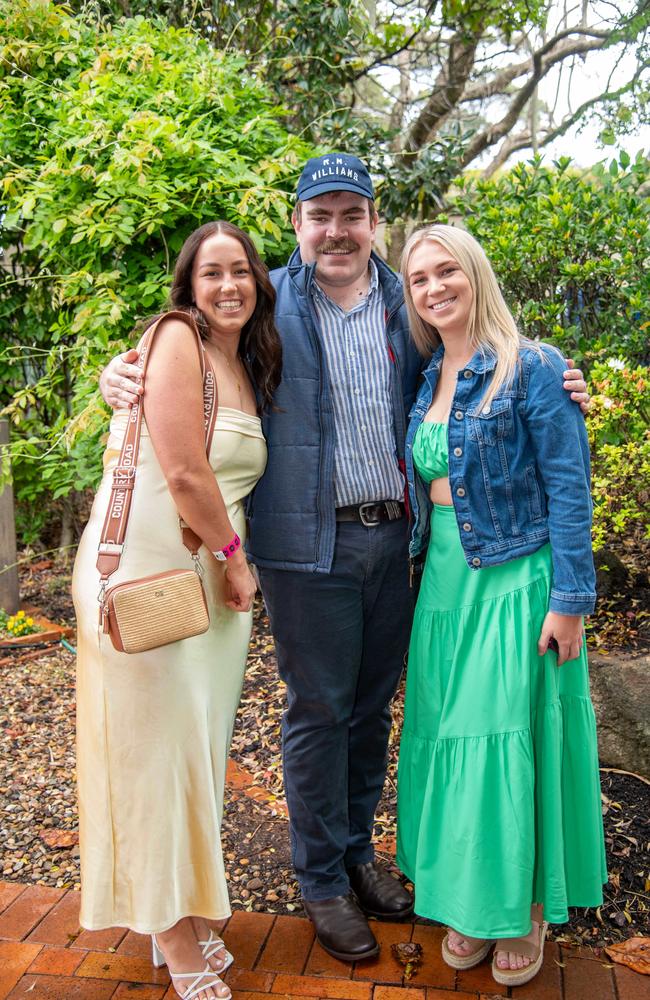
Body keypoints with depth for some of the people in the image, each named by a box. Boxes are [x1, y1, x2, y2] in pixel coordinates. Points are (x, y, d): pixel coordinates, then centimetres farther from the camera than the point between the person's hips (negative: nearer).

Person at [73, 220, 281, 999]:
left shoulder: (245, 364, 15)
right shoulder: (176, 338, -11)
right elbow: (184, 473, -19)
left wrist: (232, 562, 4)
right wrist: (235, 556, -7)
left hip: (210, 573, 8)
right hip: (147, 568, -8)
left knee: (200, 738, 14)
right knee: (157, 739, 4)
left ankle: (186, 910, 33)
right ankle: (168, 924, 24)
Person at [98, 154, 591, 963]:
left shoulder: (406, 305, 9)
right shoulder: (268, 302, -1)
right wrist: (122, 373, -14)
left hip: (393, 537, 4)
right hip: (309, 541, -4)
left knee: (373, 704, 15)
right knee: (318, 710, 5)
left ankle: (358, 849, 36)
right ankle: (322, 878, 25)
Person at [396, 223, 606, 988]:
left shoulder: (533, 369, -8)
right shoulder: (426, 380, 10)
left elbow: (568, 489, -11)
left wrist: (569, 600, -15)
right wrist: (426, 573, 13)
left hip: (516, 582, -6)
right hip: (444, 581, 6)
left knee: (513, 737, 3)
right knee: (449, 737, 11)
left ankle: (526, 908, 26)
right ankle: (469, 900, 31)